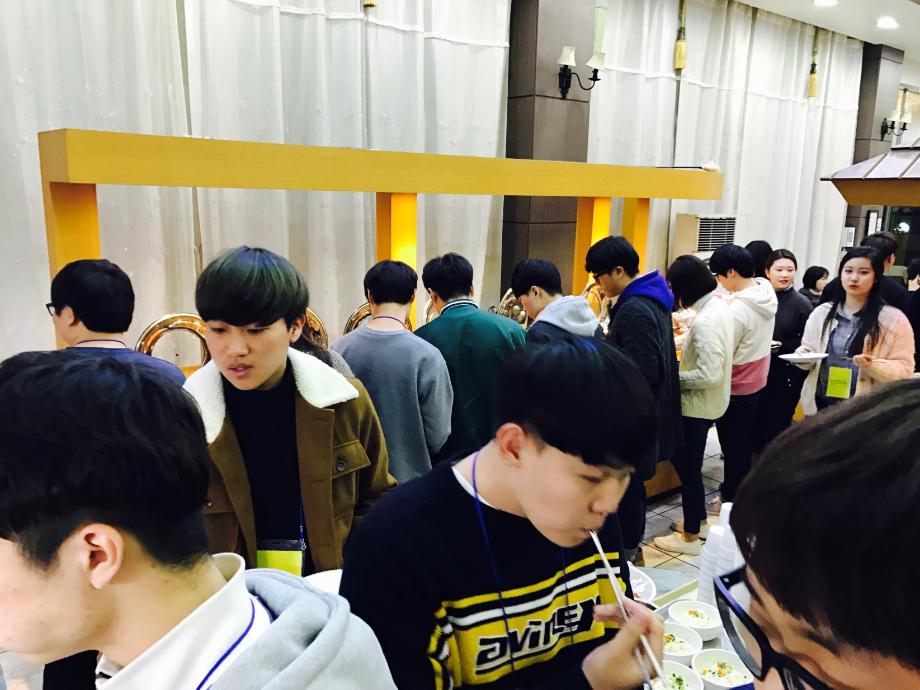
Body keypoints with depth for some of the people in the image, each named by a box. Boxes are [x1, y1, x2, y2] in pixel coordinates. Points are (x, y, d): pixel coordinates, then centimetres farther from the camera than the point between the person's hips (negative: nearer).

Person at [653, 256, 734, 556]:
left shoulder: (705, 320, -26)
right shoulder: (719, 307, 4)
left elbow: (709, 375, -28)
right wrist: (683, 353, 8)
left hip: (698, 407, -9)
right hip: (706, 404, 9)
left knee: (687, 467, 5)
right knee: (685, 461, 22)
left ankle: (690, 536, 20)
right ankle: (699, 521, 36)